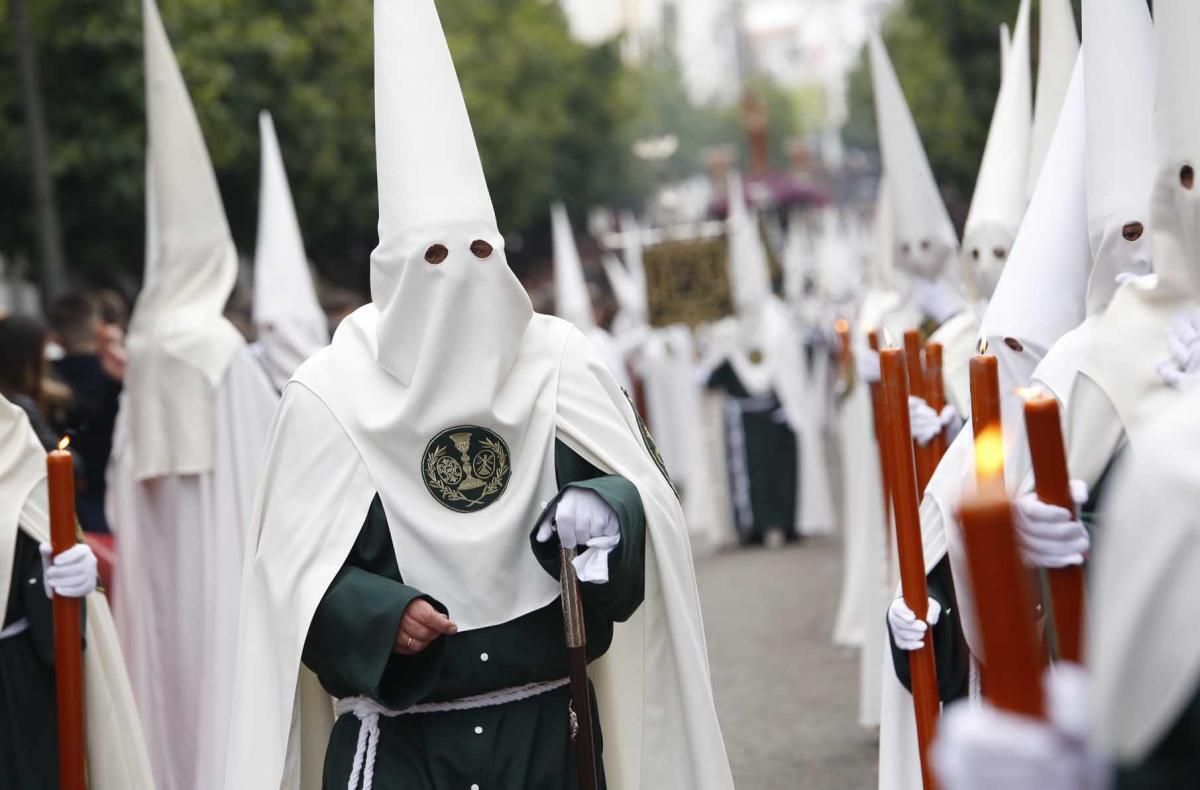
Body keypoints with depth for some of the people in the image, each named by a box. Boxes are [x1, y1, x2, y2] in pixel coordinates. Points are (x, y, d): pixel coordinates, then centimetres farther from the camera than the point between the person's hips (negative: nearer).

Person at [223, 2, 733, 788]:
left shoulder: (560, 364, 1)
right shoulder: (333, 393, -5)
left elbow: (647, 492, 4)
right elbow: (291, 567, -2)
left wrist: (606, 514, -18)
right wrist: (378, 613, -19)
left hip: (544, 727, 3)